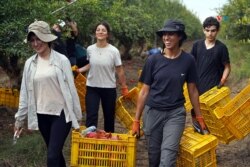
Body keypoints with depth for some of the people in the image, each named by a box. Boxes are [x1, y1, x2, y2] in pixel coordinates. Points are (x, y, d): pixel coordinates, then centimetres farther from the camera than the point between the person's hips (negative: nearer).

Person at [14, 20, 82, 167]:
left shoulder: (61, 60, -8)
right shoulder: (30, 63, 3)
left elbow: (71, 88, -5)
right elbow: (25, 92, 8)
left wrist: (77, 115, -2)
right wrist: (20, 117, 9)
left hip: (61, 113, -4)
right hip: (42, 115, 4)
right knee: (56, 152, 16)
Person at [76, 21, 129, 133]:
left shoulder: (114, 51, -11)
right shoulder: (90, 49, -3)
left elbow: (119, 71, -4)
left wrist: (124, 87, 0)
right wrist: (79, 70, 2)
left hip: (109, 88, -1)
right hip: (92, 87, 1)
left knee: (109, 117, 12)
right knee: (91, 116, -8)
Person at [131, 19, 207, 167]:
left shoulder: (188, 60, -4)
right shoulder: (153, 60, -5)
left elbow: (192, 90, 6)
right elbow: (144, 91, 0)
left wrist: (199, 117, 8)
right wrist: (136, 120, 1)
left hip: (176, 113, -1)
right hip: (152, 112, 1)